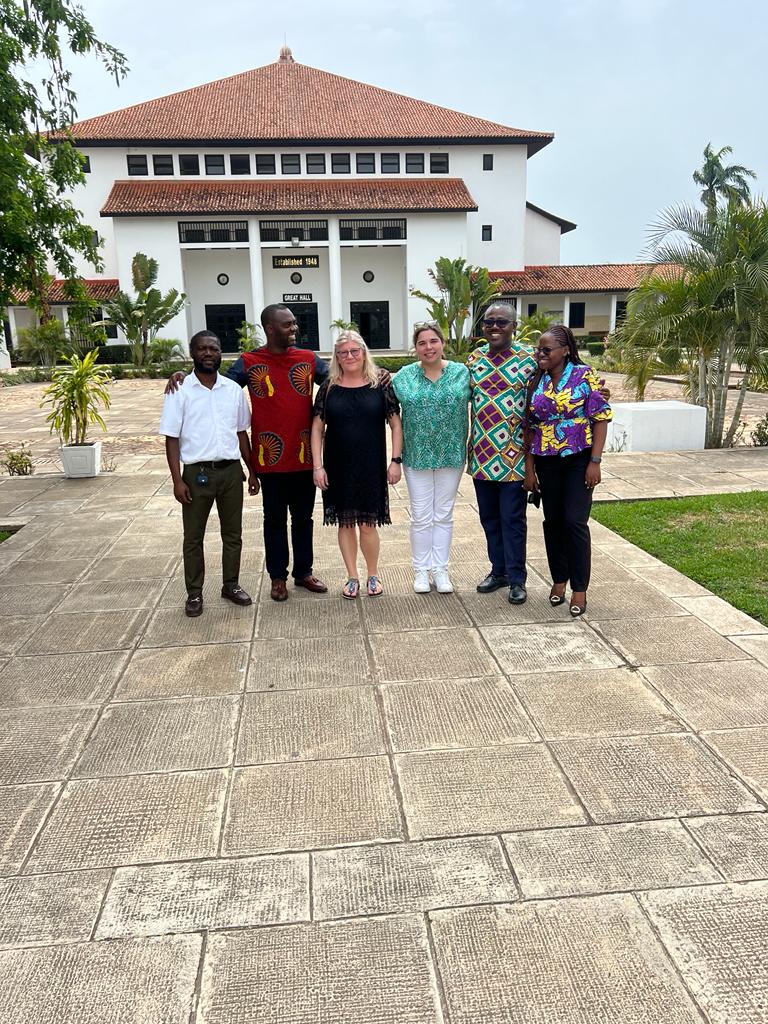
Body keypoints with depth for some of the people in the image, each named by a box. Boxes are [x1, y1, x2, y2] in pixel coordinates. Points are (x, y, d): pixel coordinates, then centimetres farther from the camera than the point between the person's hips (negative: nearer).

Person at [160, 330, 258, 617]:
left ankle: (231, 585, 28)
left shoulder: (233, 389, 5)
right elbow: (172, 439, -5)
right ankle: (194, 593, 19)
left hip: (231, 470, 3)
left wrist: (252, 471, 10)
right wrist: (177, 480, -11)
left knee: (233, 534, 13)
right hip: (197, 473, -3)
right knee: (193, 537, 7)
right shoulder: (180, 391, -4)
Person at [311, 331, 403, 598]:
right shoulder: (329, 388, 2)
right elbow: (317, 429, 4)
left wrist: (396, 460, -4)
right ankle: (352, 577, 24)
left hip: (371, 466, -2)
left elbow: (395, 424, 1)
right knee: (345, 523, 9)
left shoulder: (380, 384, -1)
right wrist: (318, 466, -2)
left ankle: (373, 575, 23)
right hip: (338, 467, 2)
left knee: (367, 524, 2)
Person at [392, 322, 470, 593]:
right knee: (421, 517, 6)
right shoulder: (404, 376, -1)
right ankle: (421, 570, 20)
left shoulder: (462, 372, 0)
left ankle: (440, 570, 21)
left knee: (444, 515, 10)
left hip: (451, 456, 1)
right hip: (417, 456, 0)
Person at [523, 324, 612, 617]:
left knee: (575, 522, -6)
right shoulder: (535, 382, 5)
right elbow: (530, 426, 8)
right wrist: (529, 468, 5)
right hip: (546, 461, 4)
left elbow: (600, 419, -7)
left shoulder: (584, 376, -7)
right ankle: (559, 579, 27)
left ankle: (579, 588, 7)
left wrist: (595, 461, -13)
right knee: (553, 521, 10)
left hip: (578, 459, -4)